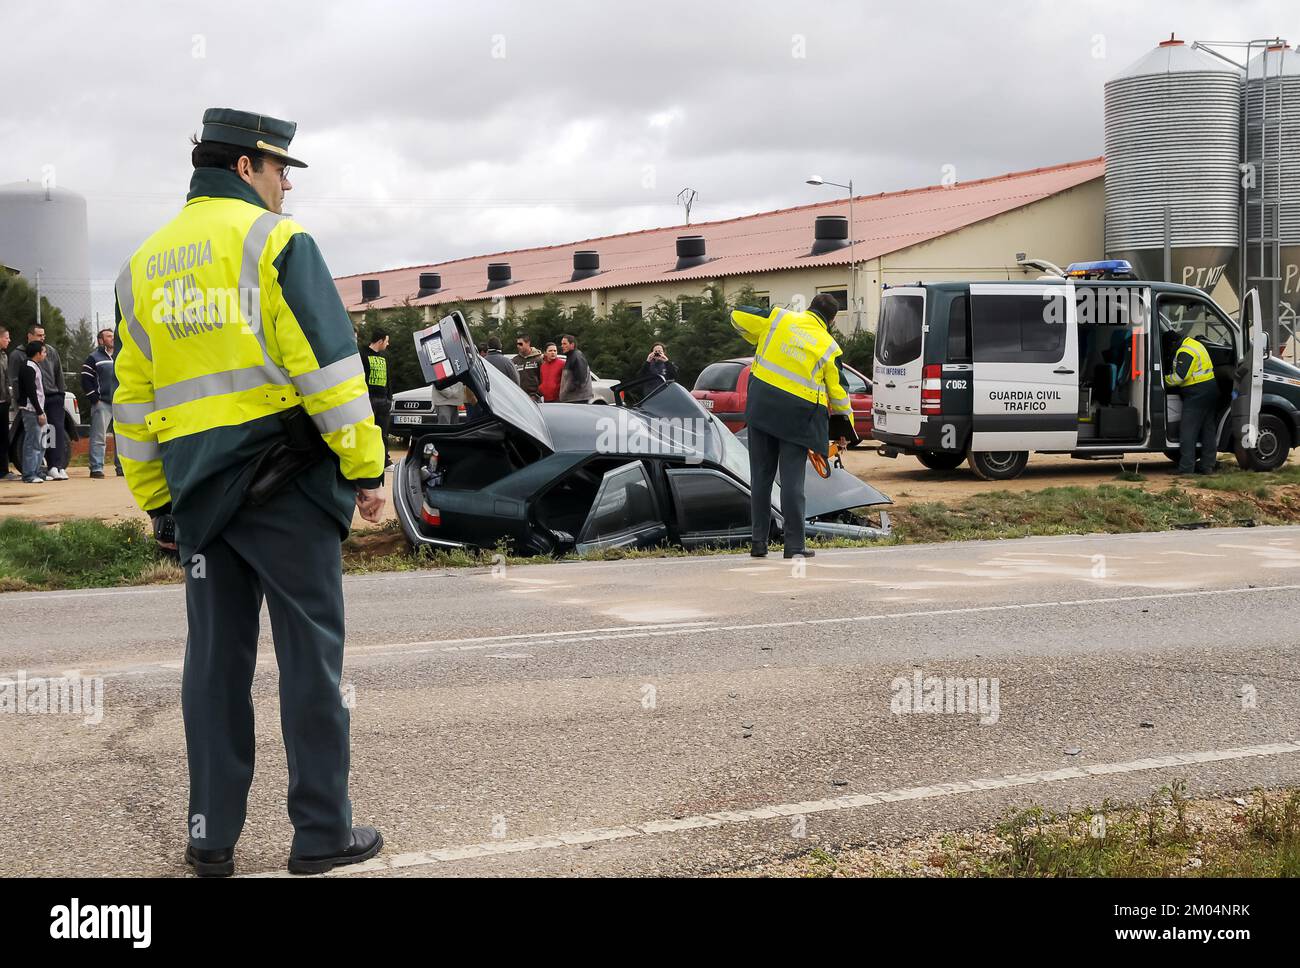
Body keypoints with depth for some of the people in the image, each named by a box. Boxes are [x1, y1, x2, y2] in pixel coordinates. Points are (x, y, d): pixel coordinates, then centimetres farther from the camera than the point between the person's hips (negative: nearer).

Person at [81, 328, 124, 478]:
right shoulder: (93, 359, 1)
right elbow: (86, 381, -5)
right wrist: (95, 399, -12)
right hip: (102, 404, -6)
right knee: (98, 438, -8)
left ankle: (121, 467, 14)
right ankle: (96, 468, -9)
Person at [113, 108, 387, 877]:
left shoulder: (145, 265, 15)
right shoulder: (274, 239, -5)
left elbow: (133, 398, 16)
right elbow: (328, 361, -12)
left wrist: (158, 504, 21)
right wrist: (367, 468, -8)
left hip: (200, 490, 6)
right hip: (287, 481, -6)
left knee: (216, 659, 11)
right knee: (310, 653, 1)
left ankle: (213, 837, 14)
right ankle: (323, 832, 6)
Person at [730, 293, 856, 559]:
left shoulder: (779, 318, 2)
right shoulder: (829, 348, 0)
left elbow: (738, 317, 5)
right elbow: (838, 392, 6)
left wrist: (759, 341, 21)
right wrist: (846, 427, 19)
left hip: (762, 405, 2)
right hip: (798, 415, -2)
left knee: (761, 477, 10)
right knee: (792, 481, 2)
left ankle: (759, 542, 13)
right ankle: (794, 546, 0)